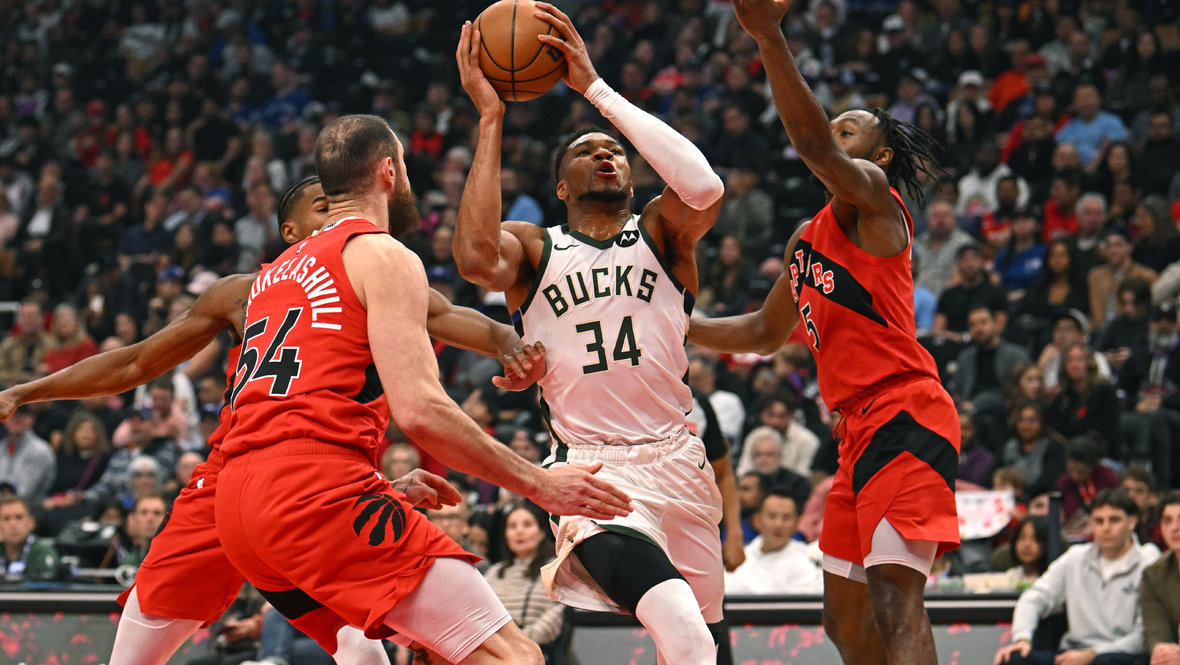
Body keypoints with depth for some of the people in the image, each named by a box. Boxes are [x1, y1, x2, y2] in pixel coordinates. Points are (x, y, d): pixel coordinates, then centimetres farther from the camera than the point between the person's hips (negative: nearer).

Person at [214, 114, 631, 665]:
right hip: (319, 490, -9)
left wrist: (391, 485, 38)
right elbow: (419, 410, -12)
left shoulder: (279, 270, 26)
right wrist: (539, 484, -5)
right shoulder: (384, 257, 0)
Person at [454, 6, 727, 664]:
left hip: (678, 461, 4)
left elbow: (704, 189, -17)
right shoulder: (534, 247, 6)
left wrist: (596, 87, -16)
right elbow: (476, 257, -19)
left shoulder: (659, 232, 8)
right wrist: (491, 118, -14)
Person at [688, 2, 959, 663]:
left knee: (896, 598, -24)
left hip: (905, 418, -10)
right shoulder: (807, 238, 24)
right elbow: (767, 332, 36)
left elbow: (814, 143, -23)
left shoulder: (873, 197, -3)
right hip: (860, 431, 10)